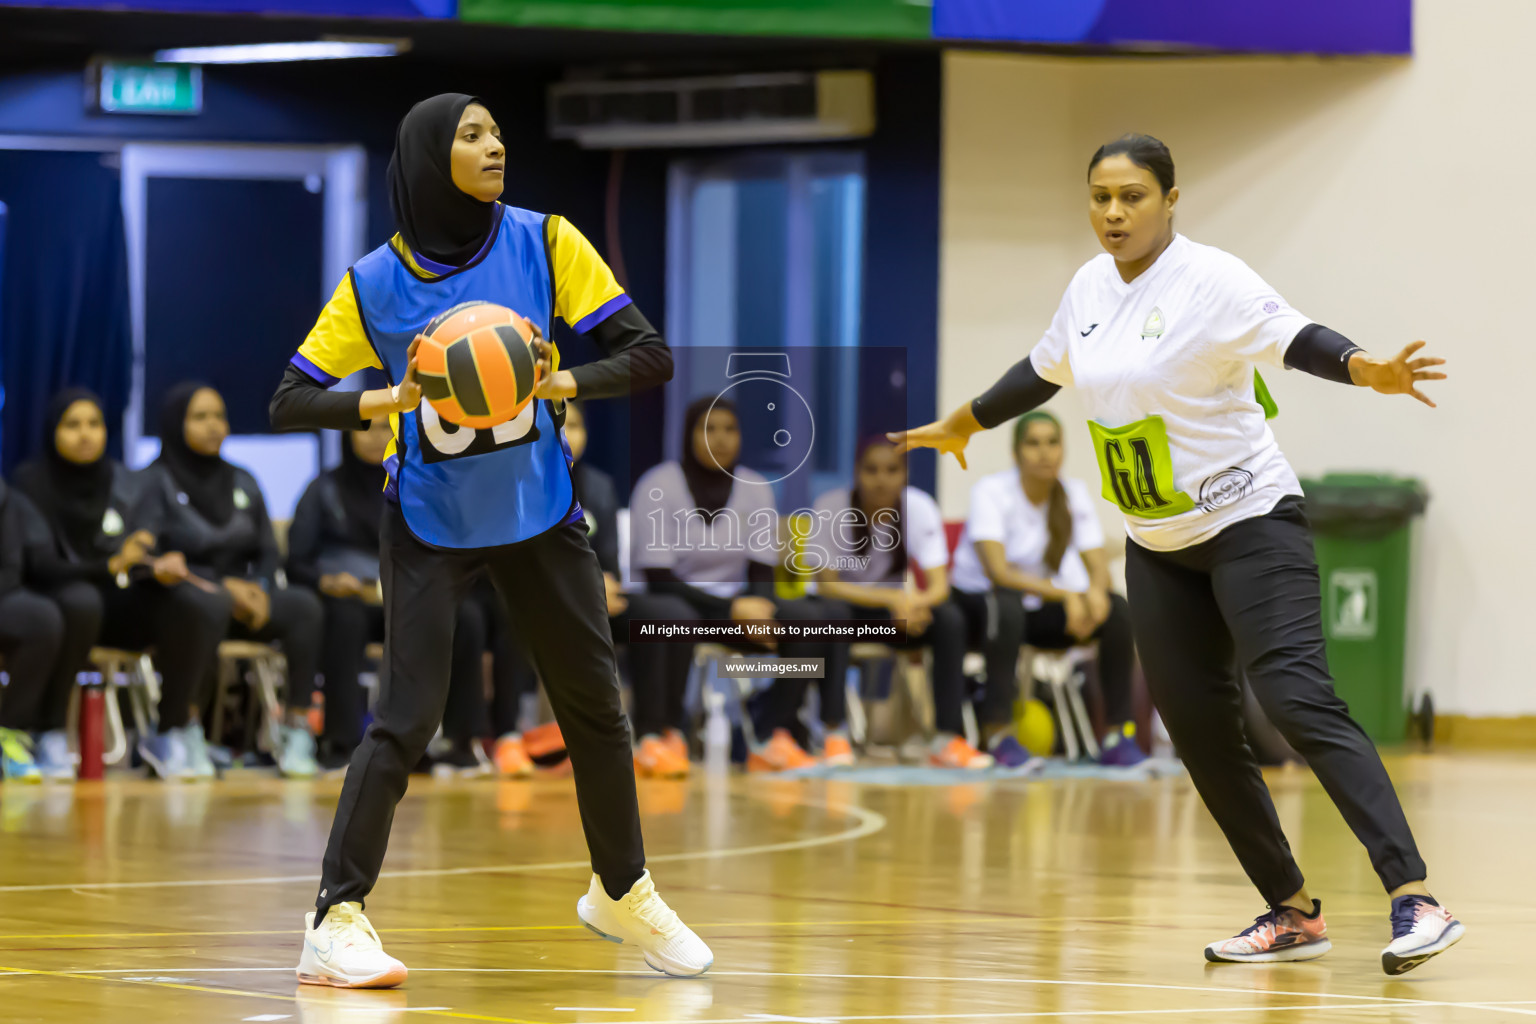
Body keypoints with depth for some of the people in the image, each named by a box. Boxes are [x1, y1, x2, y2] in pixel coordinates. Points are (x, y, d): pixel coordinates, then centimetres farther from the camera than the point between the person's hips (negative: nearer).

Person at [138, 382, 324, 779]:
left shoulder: (243, 484, 19)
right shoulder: (156, 482, 1)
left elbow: (267, 553, 17)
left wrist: (259, 590, -8)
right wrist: (222, 586, -19)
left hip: (242, 598, 5)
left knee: (304, 605, -25)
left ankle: (298, 730, -28)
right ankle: (186, 732, -36)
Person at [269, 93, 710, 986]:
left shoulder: (544, 244, -9)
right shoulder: (376, 283, -12)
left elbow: (651, 355, -12)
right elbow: (292, 402, -11)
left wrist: (562, 383, -30)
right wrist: (392, 400, -27)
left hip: (540, 510, 3)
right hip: (432, 524, -3)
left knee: (595, 702, 11)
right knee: (409, 714, -14)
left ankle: (623, 892, 30)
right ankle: (337, 921, -10)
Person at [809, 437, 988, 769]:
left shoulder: (919, 507, -12)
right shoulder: (832, 507, -18)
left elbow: (939, 586, -16)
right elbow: (825, 584, -22)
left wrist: (915, 602, -41)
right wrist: (891, 599, -35)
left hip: (899, 607, 3)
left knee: (949, 617, -26)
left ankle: (947, 739, -28)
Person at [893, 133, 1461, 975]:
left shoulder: (1212, 282, -15)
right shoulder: (1089, 288, 6)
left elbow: (1295, 339, -29)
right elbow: (1041, 372, 24)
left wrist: (1368, 370, -48)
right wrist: (961, 426, 36)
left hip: (1250, 524, -7)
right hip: (1158, 549, 7)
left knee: (1297, 698, -21)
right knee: (1197, 730, 3)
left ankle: (1413, 900, -27)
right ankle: (1292, 915, 14)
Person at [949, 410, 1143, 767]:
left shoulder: (1074, 494, -3)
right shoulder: (991, 492, -18)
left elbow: (1099, 566, -8)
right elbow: (997, 571, -30)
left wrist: (1095, 591, -34)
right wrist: (1064, 594, -39)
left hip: (1043, 607, 5)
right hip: (979, 601, -5)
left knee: (1118, 610, -20)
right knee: (1007, 607, -40)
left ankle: (1118, 734, -17)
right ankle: (998, 733, -36)